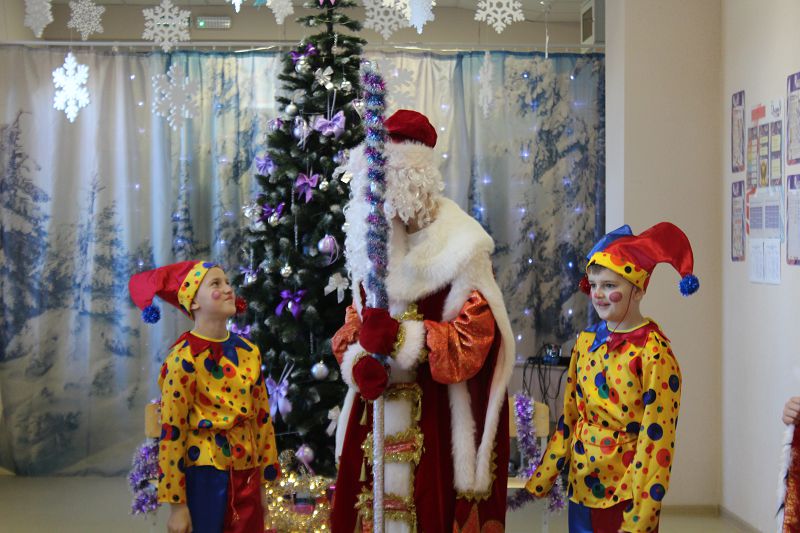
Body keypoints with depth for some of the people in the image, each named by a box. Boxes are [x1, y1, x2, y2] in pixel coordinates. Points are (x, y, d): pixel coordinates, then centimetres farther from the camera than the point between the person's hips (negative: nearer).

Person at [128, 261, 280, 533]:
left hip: (247, 474, 5)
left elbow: (262, 417, 11)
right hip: (205, 476, -5)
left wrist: (264, 478, 11)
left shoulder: (248, 351, 5)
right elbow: (172, 432, -12)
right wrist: (176, 503, -12)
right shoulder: (184, 358, -12)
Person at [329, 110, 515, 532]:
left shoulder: (460, 248, -8)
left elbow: (476, 338, -15)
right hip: (376, 414, 5)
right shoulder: (372, 246, 10)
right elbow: (353, 323, 10)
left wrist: (399, 338, -25)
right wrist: (360, 360, -12)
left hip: (439, 417, -5)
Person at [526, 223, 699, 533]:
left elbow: (656, 437, -16)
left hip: (627, 491, -6)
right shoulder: (587, 341, 5)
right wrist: (540, 481, 9)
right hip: (582, 487, 6)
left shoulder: (653, 351, -14)